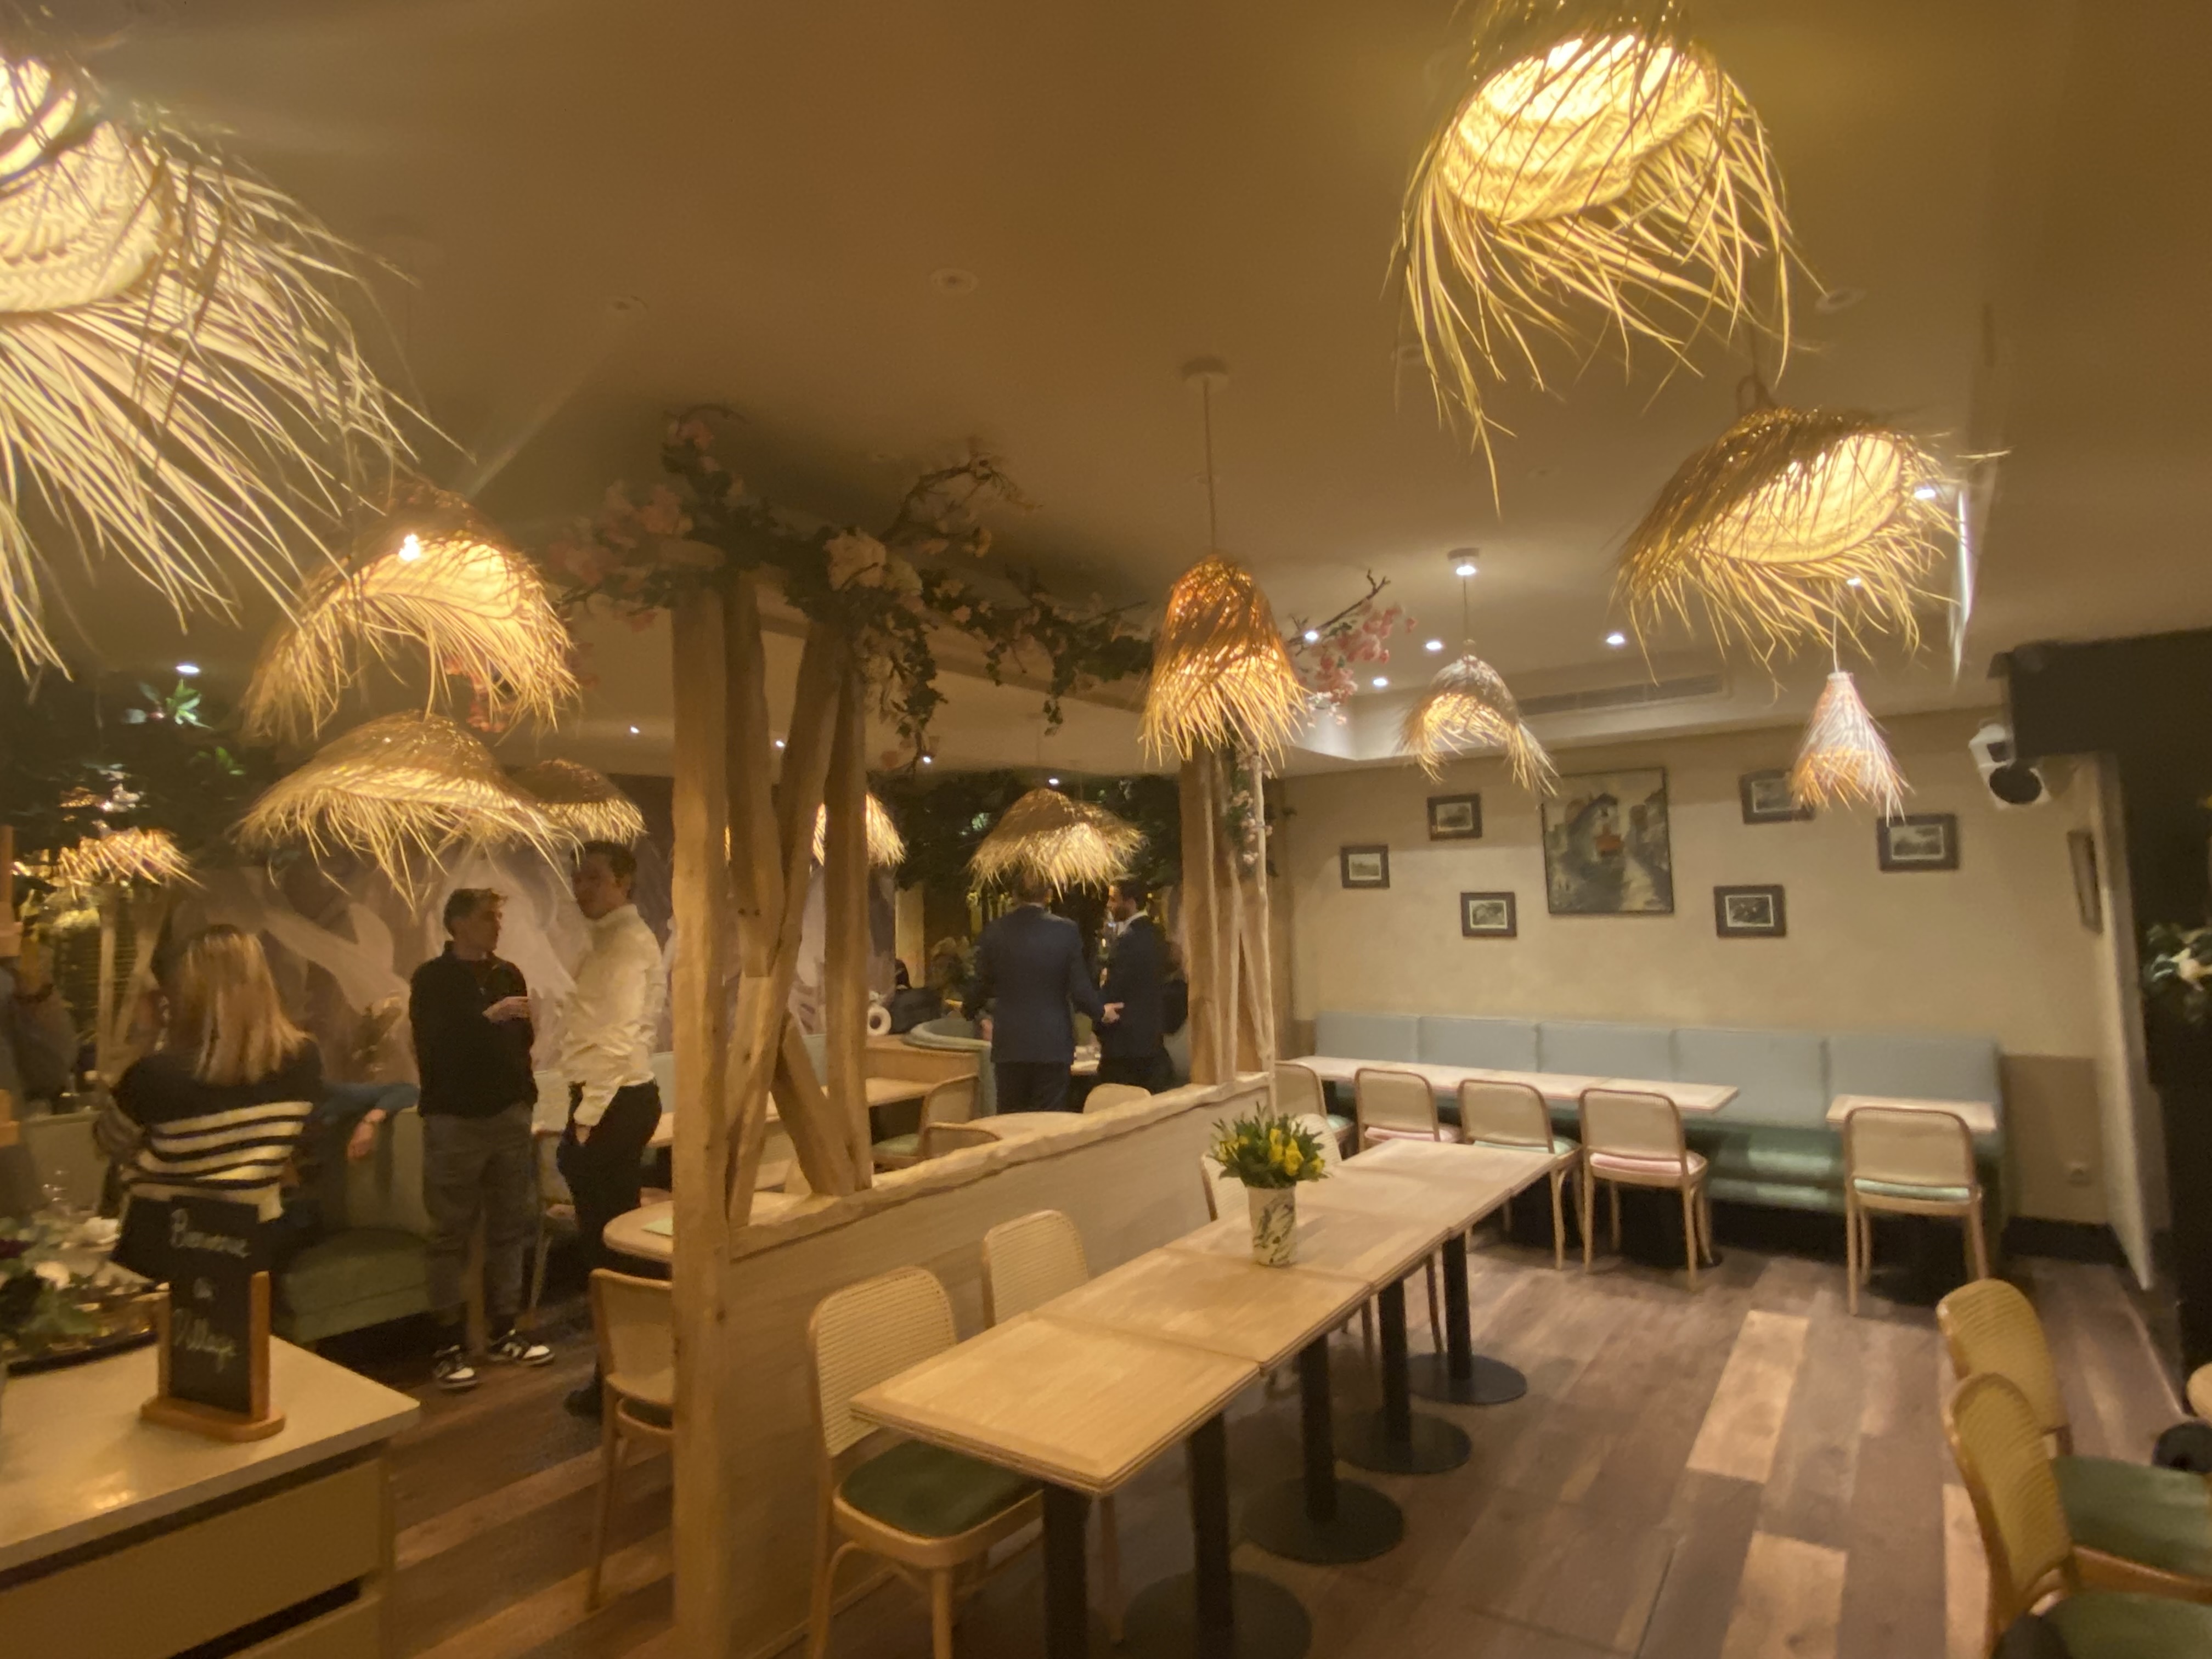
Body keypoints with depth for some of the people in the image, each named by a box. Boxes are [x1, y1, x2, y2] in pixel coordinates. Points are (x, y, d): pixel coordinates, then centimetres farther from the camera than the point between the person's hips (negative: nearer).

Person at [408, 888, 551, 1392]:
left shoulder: (509, 974, 9)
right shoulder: (431, 979, -4)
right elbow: (433, 1044, -16)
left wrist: (524, 1097, 7)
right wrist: (489, 1016, -23)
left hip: (509, 1117, 5)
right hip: (454, 1122, -4)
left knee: (510, 1229, 10)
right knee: (452, 1236, 1)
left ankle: (502, 1333, 21)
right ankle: (449, 1345, 9)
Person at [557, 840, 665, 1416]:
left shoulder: (626, 943, -16)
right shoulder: (610, 940, 15)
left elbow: (618, 1038, -24)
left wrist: (586, 1117, -19)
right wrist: (586, 1114, 18)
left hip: (614, 1104, -10)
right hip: (615, 1101, 10)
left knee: (608, 1244, -1)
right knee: (613, 1240, 18)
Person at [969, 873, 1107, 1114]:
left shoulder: (995, 930, -3)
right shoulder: (1066, 931, -8)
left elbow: (981, 987, 5)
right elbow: (1080, 989, -7)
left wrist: (970, 1009, 27)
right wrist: (1100, 1012, 13)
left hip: (1009, 1044, 2)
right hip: (1053, 1045, -2)